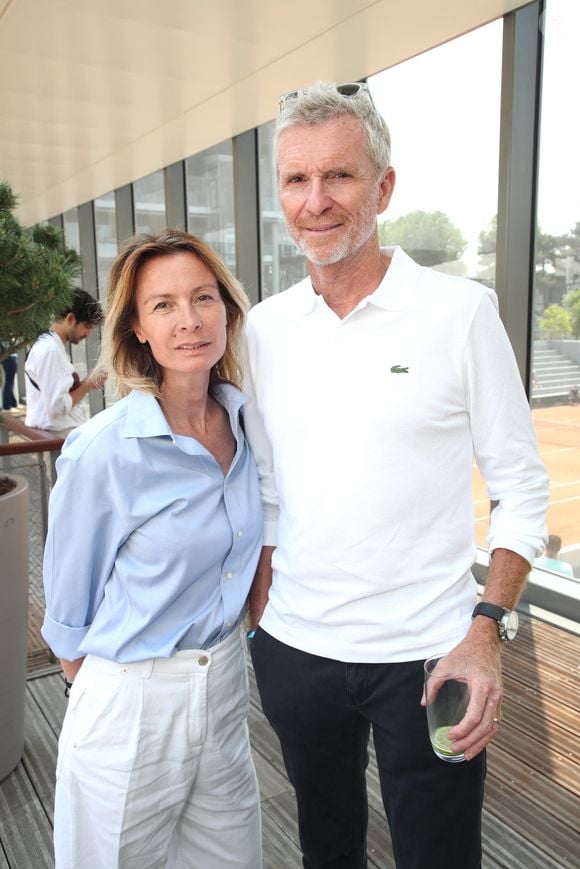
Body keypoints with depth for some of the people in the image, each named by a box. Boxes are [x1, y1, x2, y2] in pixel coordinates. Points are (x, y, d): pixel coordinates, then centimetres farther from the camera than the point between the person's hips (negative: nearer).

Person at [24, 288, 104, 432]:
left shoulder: (53, 345, 14)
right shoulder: (50, 350, -18)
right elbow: (57, 407, -23)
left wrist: (83, 383, 4)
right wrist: (86, 386, -10)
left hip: (66, 429, 10)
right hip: (58, 434, -10)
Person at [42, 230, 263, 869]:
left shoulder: (244, 420, -6)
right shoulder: (104, 450, -23)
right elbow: (70, 590, -8)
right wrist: (89, 671, 6)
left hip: (226, 684, 5)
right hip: (132, 702, -5)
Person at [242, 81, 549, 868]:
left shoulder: (461, 312, -9)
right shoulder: (263, 328, 1)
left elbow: (522, 490, -5)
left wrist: (485, 633, -15)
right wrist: (261, 613, 7)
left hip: (426, 654, -3)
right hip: (294, 648, 4)